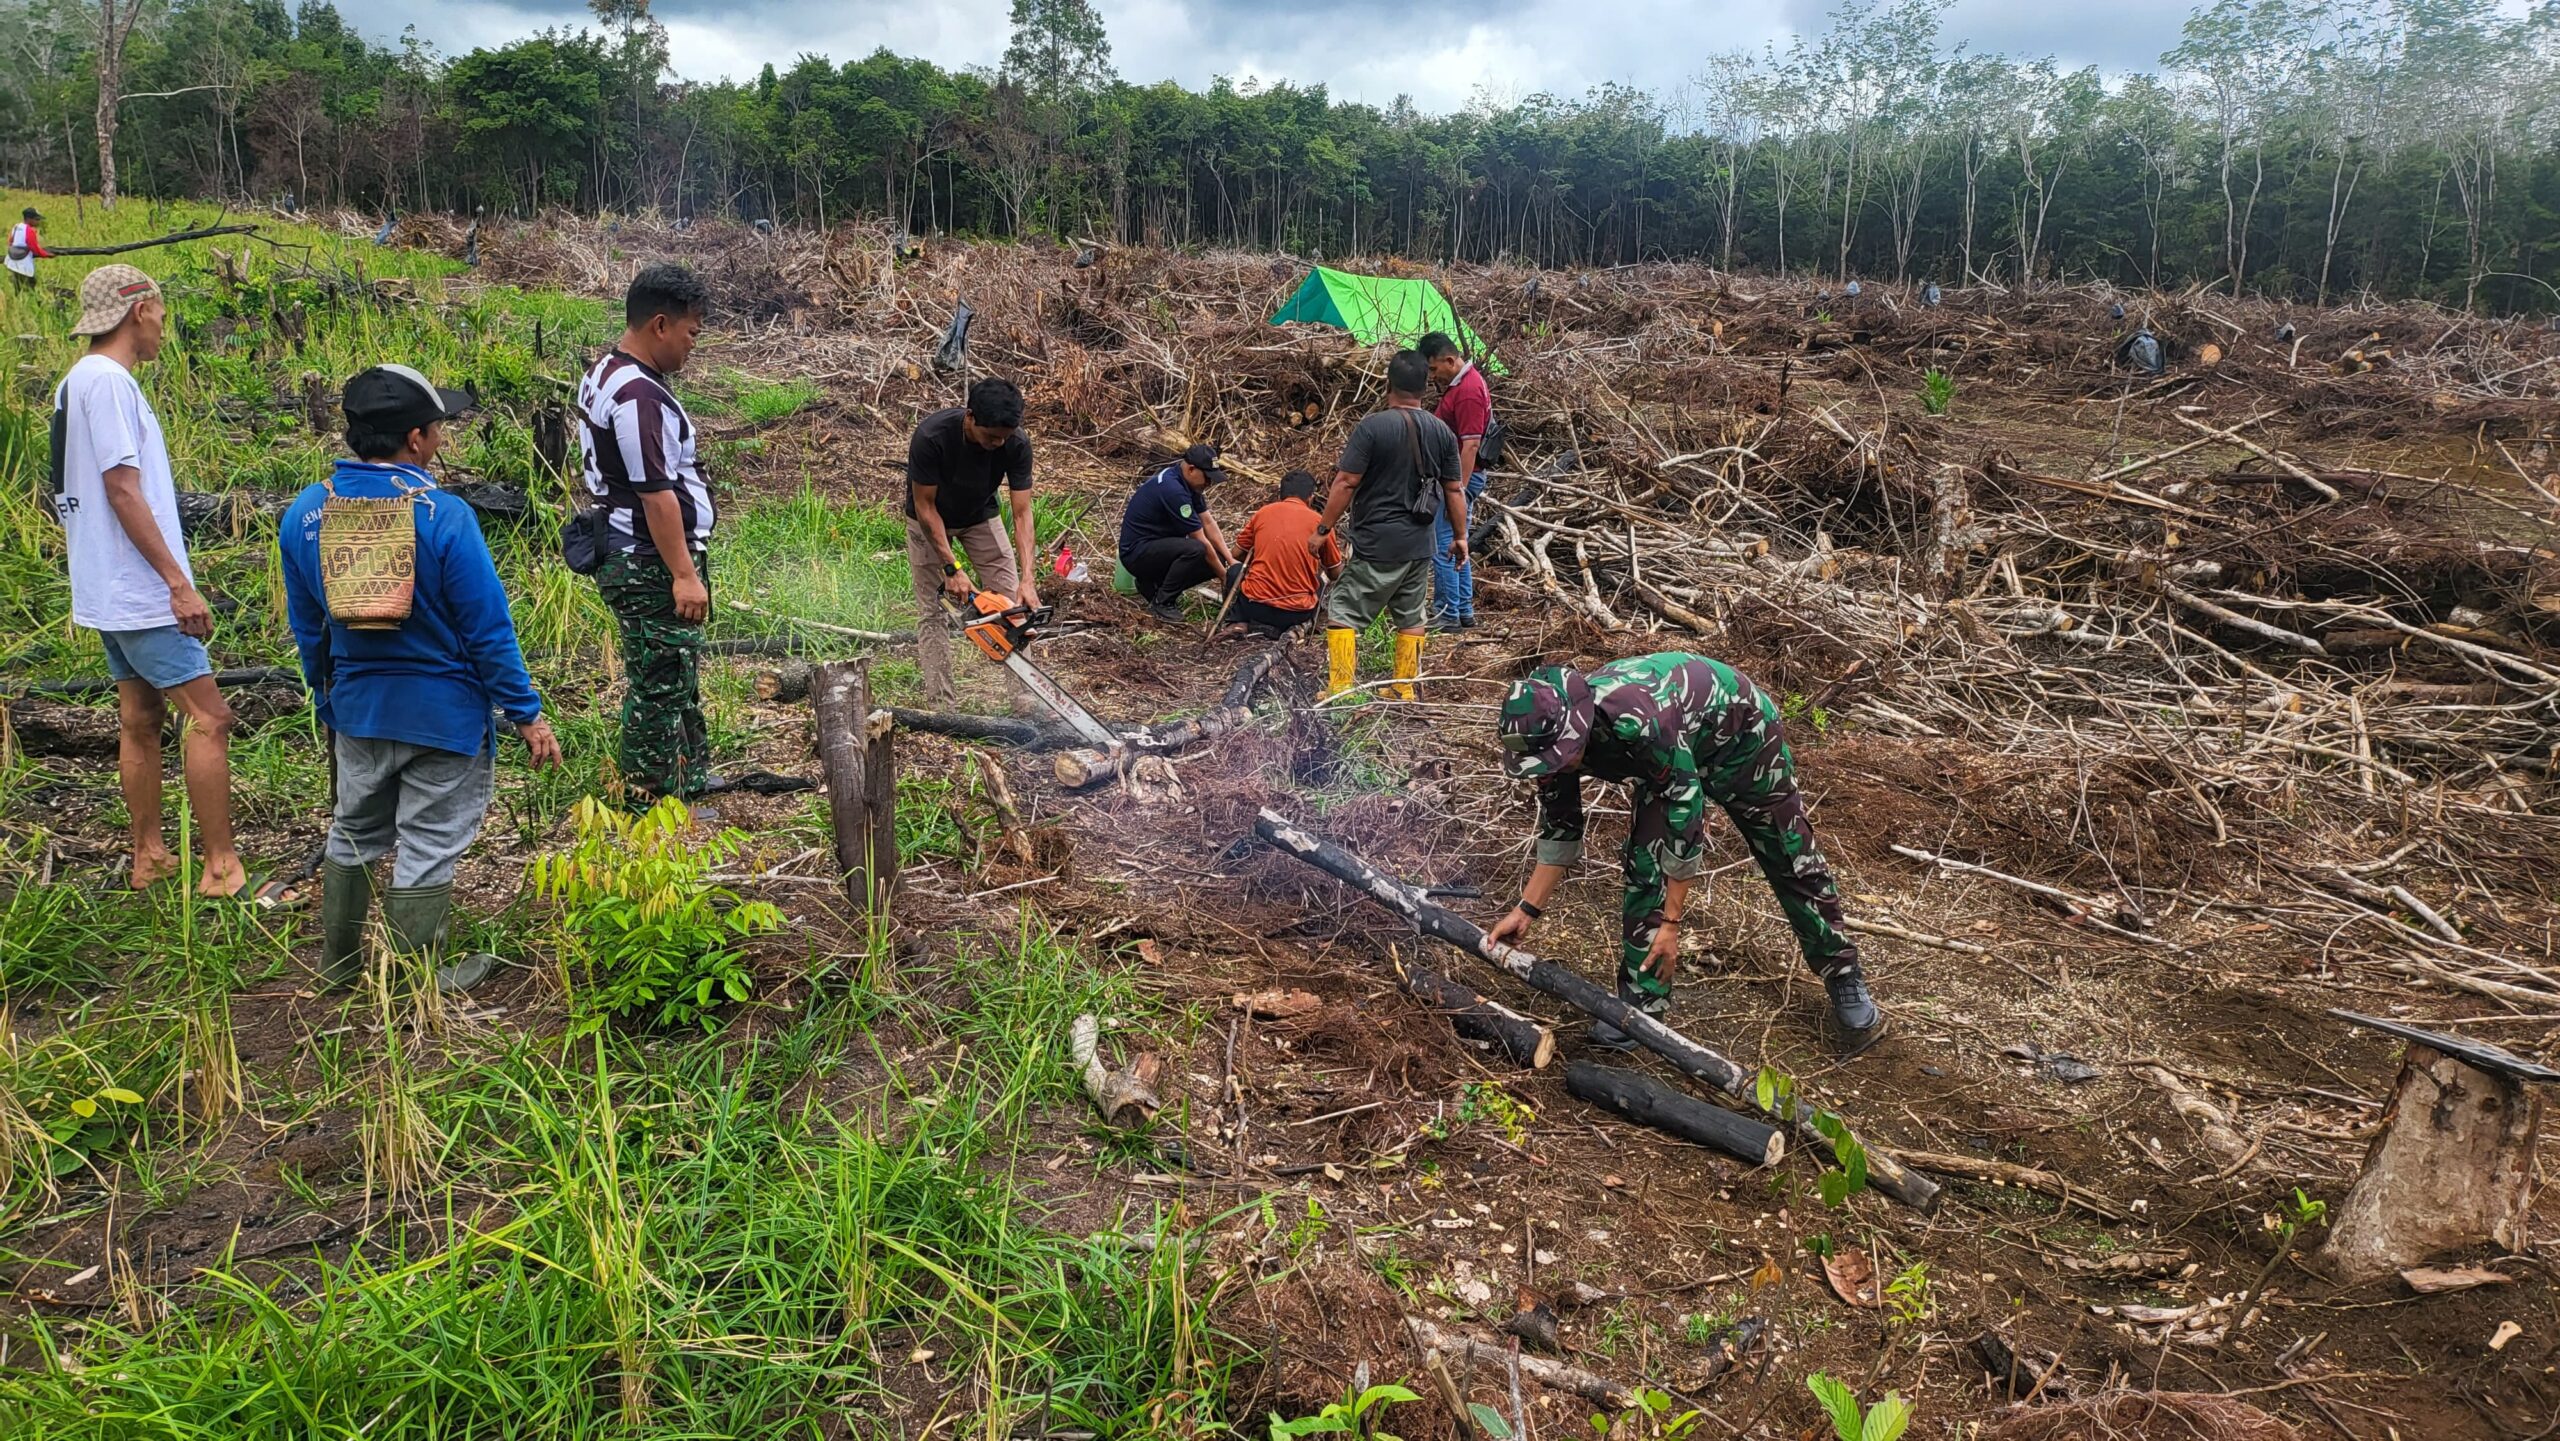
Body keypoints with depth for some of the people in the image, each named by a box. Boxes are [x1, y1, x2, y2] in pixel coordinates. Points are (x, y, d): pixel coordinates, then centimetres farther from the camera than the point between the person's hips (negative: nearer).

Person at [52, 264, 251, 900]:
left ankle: (149, 857, 21)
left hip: (113, 592, 10)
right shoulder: (107, 379, -15)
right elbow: (123, 491, -20)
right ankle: (221, 868, -7)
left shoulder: (78, 381, 16)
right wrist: (179, 583, -19)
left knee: (141, 719, 14)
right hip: (139, 593, -10)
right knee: (209, 717, -9)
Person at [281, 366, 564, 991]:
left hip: (356, 709, 6)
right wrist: (527, 714, -9)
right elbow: (488, 630, -17)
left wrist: (327, 702, 20)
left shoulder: (304, 513, -3)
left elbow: (305, 627, 7)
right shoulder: (443, 517, -21)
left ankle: (338, 962, 37)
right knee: (427, 850, 7)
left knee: (354, 835, 23)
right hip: (443, 712, -5)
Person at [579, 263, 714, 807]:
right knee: (660, 684, -1)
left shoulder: (605, 373, 12)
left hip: (624, 554, 11)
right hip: (652, 566, -11)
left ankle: (691, 776, 35)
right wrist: (684, 574, -23)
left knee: (679, 675, 21)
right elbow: (656, 495, -25)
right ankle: (652, 801, 9)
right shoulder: (639, 396, -22)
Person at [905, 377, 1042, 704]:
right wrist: (952, 569, -31)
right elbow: (925, 506, -27)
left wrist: (1027, 579, -37)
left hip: (980, 516, 3)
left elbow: (1021, 513, -27)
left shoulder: (1017, 444, -29)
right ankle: (939, 706, -2)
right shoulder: (930, 436, -37)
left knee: (1013, 604, -6)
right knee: (933, 612, -5)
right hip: (930, 521, -2)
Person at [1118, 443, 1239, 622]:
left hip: (1159, 545, 10)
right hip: (1137, 551, -10)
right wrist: (1224, 576, -13)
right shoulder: (1172, 489, -26)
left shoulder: (1186, 481, 3)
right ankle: (1162, 602, -13)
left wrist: (1230, 560, -4)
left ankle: (1152, 584, 9)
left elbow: (1208, 523, 5)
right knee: (1195, 550, -33)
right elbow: (1200, 541, -21)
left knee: (1216, 559, -4)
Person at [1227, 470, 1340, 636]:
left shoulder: (1263, 512, 5)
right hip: (1297, 612, 0)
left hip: (1255, 606, 0)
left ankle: (1241, 623, 2)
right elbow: (1336, 573, 13)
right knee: (1321, 577, 27)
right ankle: (1295, 629, 3)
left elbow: (1236, 554, 16)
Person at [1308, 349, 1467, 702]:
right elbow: (1454, 489, 8)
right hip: (1419, 546, 6)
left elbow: (1346, 483, -14)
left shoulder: (1372, 426, -13)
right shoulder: (1442, 432, 4)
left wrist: (1322, 529, -7)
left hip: (1376, 544, -6)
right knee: (1410, 618, 16)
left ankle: (1340, 689, -3)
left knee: (1343, 613, 2)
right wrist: (1460, 536, 18)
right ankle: (1404, 691, 21)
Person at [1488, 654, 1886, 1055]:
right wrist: (1525, 910, -13)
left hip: (1741, 736, -5)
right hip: (1671, 756, 5)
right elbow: (1559, 828, -9)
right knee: (1644, 868, -10)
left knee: (1792, 863, 8)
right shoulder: (1555, 733, -24)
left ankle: (1845, 981, 25)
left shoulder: (1639, 722, -46)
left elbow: (1686, 813, -37)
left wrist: (1671, 923, -32)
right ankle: (1641, 1000, 0)